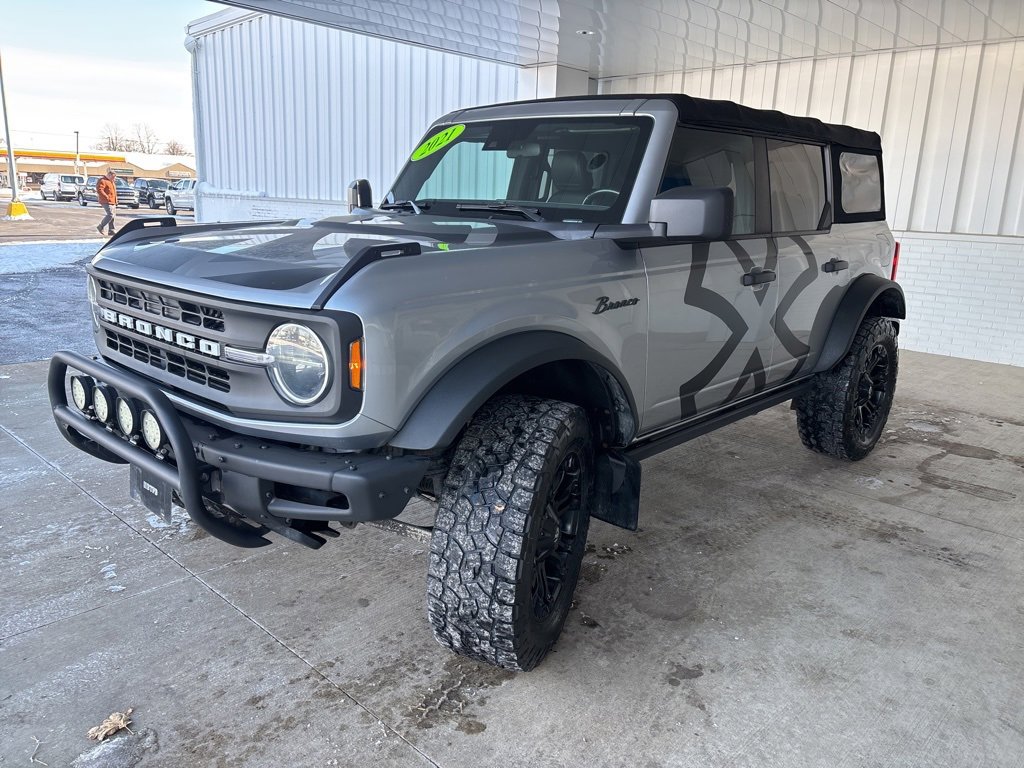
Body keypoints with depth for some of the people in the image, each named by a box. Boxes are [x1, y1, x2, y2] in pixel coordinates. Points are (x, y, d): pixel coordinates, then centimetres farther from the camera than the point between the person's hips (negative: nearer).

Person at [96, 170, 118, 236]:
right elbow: (99, 190, -20)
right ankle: (101, 226, -5)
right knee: (110, 215, -17)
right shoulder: (102, 181, -9)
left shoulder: (111, 182, 22)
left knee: (112, 216, 8)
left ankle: (111, 231, 10)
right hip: (106, 202, -10)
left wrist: (116, 201, 21)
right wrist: (106, 197, -22)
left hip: (113, 202, 10)